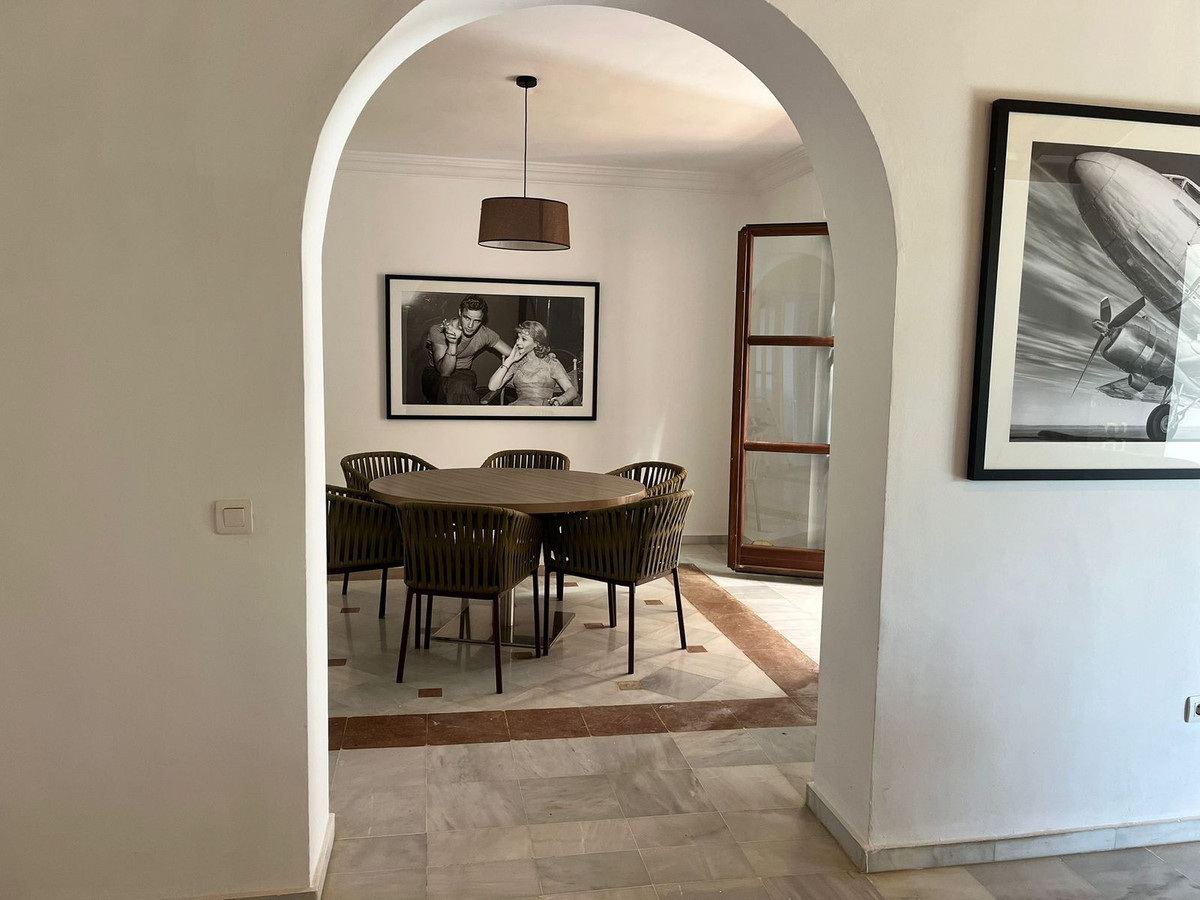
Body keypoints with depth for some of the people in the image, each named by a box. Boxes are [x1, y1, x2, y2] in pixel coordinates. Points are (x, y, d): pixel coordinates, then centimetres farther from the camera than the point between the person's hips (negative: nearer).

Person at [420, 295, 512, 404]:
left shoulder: (484, 334, -9)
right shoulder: (438, 331, -21)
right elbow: (444, 372, -30)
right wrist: (452, 344, -43)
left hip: (464, 375, 4)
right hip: (436, 375, -3)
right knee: (457, 386, -37)